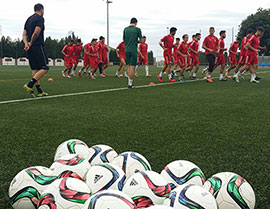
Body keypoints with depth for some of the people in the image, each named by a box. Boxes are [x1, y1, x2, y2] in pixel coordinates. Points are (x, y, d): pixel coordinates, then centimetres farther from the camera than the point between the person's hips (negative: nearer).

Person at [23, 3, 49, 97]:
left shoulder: (29, 19, 20)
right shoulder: (40, 18, -6)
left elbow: (24, 34, 13)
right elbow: (36, 33, -18)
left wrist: (26, 43, -2)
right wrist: (31, 43, -6)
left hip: (30, 48, 9)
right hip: (38, 46, -9)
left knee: (35, 69, 9)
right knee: (45, 68, -7)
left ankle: (39, 91, 9)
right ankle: (29, 85, -18)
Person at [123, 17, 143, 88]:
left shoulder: (125, 29, 7)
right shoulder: (137, 29, -4)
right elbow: (141, 40, 2)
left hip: (126, 50, 4)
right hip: (134, 50, -4)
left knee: (129, 66, 15)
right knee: (132, 67, -2)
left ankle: (129, 82, 14)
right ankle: (130, 84, -2)